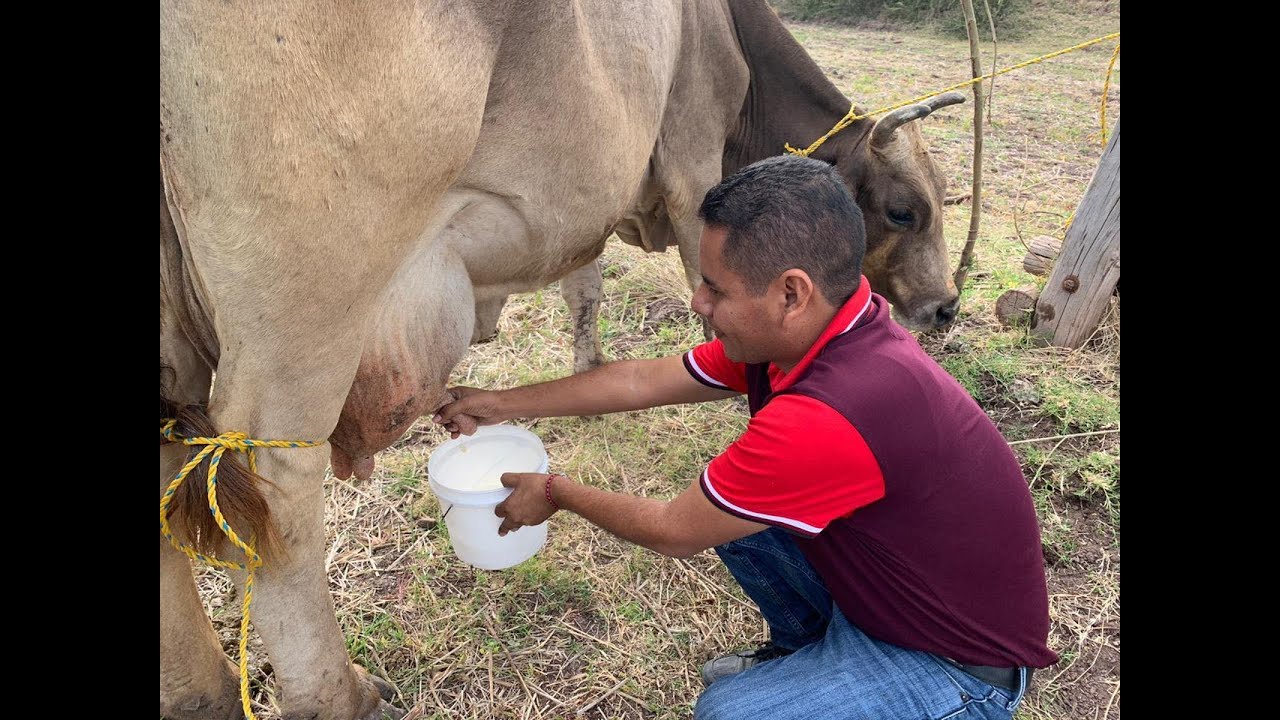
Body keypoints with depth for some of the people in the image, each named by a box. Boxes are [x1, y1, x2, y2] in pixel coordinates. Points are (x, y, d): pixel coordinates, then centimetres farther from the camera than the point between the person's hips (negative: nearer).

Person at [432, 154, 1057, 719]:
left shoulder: (829, 416, -37)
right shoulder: (806, 334, -10)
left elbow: (673, 532, -22)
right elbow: (645, 380, 0)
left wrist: (556, 493, -4)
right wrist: (501, 404, 8)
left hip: (963, 666, -8)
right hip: (888, 574, 8)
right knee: (727, 498, 5)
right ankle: (803, 653, 24)